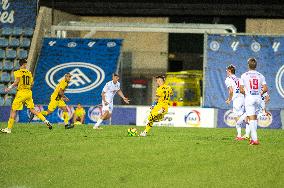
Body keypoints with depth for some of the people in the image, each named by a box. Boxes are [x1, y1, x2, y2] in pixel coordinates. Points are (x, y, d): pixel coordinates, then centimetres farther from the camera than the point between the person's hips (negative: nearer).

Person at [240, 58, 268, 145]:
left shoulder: (244, 75, -4)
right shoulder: (260, 76, 4)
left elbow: (241, 90, -7)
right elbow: (265, 89, -1)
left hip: (249, 98, -3)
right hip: (258, 98, 4)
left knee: (251, 119, -7)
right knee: (255, 118, 18)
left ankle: (255, 139, -17)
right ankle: (253, 137, 22)